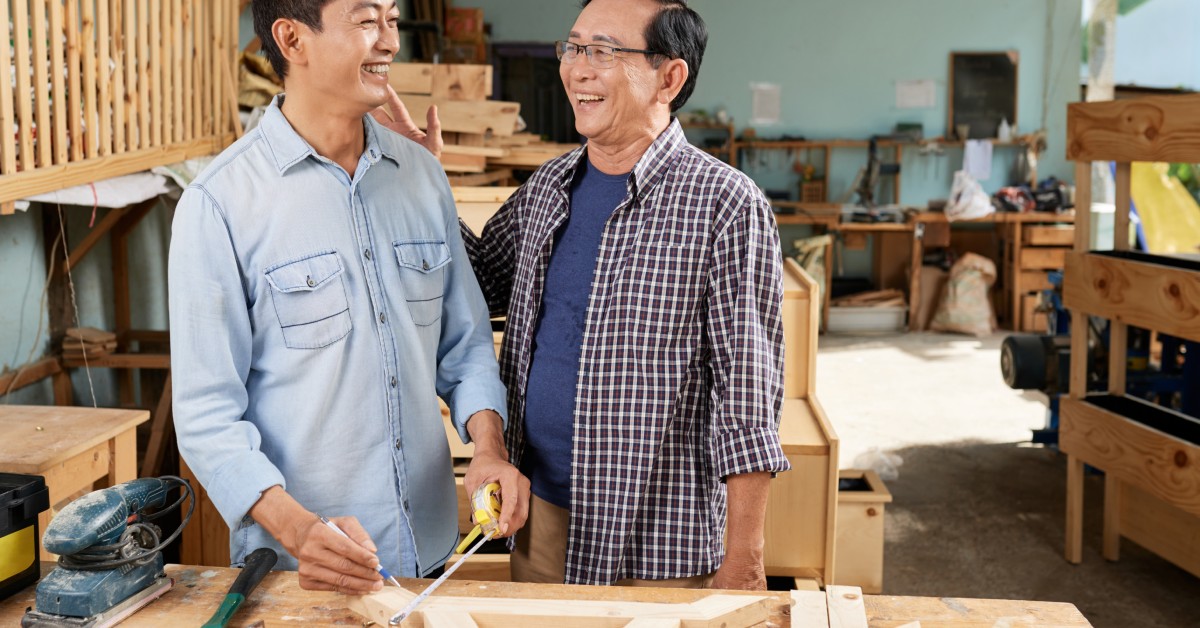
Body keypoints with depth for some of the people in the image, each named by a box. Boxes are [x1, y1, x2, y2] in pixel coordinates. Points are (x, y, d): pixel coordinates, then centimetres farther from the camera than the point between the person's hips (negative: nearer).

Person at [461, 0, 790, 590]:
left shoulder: (725, 206, -15)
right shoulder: (548, 186, 6)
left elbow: (748, 391, -15)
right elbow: (485, 282, 20)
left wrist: (744, 557, -15)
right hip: (540, 517, 6)